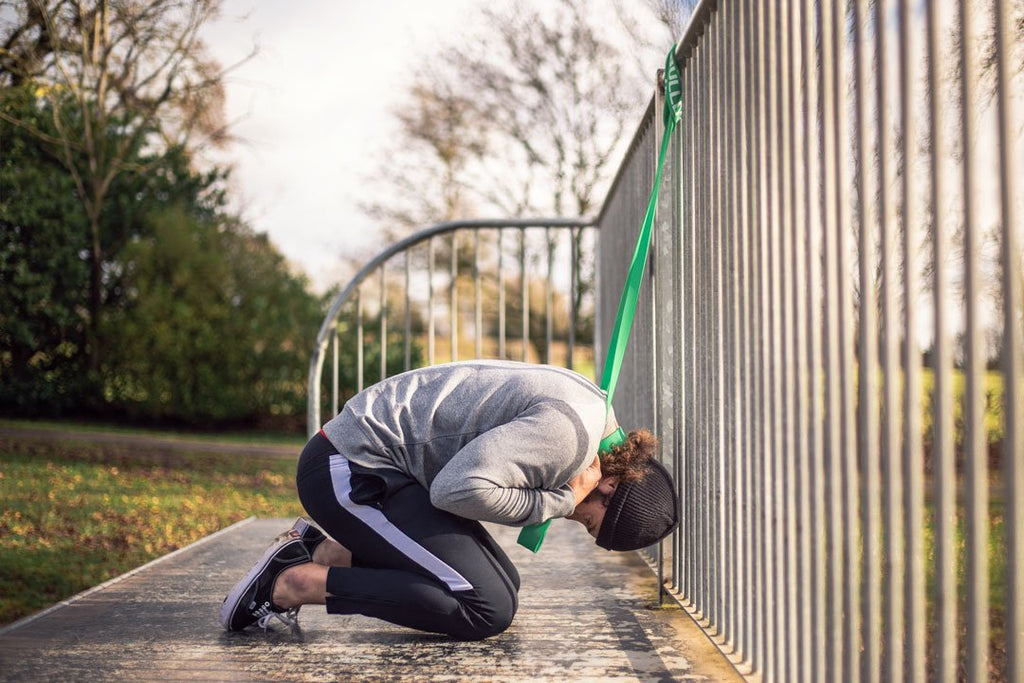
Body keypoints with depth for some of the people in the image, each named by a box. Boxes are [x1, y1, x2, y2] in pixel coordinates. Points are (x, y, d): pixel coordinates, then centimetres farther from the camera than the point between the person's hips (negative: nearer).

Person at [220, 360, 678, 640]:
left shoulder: (595, 412, 7)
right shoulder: (569, 430, -24)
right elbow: (461, 488, -31)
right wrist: (559, 502, -19)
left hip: (382, 464, 10)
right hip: (350, 470, -10)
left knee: (501, 583, 12)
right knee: (489, 608, -16)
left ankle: (321, 552, 15)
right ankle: (293, 581, -9)